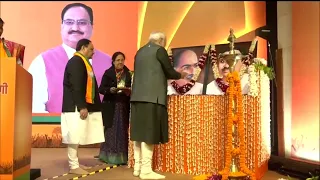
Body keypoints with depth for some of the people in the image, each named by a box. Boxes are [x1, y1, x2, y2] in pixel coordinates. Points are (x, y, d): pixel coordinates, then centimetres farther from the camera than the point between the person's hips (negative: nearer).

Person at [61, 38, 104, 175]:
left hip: (80, 106, 10)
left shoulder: (81, 62, 18)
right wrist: (82, 106, -22)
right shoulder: (76, 62, -12)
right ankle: (73, 166, -1)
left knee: (77, 136, 12)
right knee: (74, 136, -6)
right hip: (75, 107, -10)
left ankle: (75, 163, 19)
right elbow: (76, 86, -20)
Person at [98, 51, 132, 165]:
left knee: (122, 131, 2)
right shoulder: (108, 73, 0)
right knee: (111, 131, 0)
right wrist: (110, 90, -23)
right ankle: (110, 156, 9)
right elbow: (101, 89, -5)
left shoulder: (128, 74, 7)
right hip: (110, 106, -2)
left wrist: (129, 91, -13)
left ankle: (122, 156, 9)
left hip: (124, 106, 2)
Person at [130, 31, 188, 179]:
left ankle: (137, 167, 14)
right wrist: (180, 75, 19)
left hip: (137, 96, 8)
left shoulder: (140, 51, 19)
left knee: (140, 132, 9)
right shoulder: (159, 50, -2)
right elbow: (169, 71, 0)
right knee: (149, 134, -7)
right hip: (152, 96, -8)